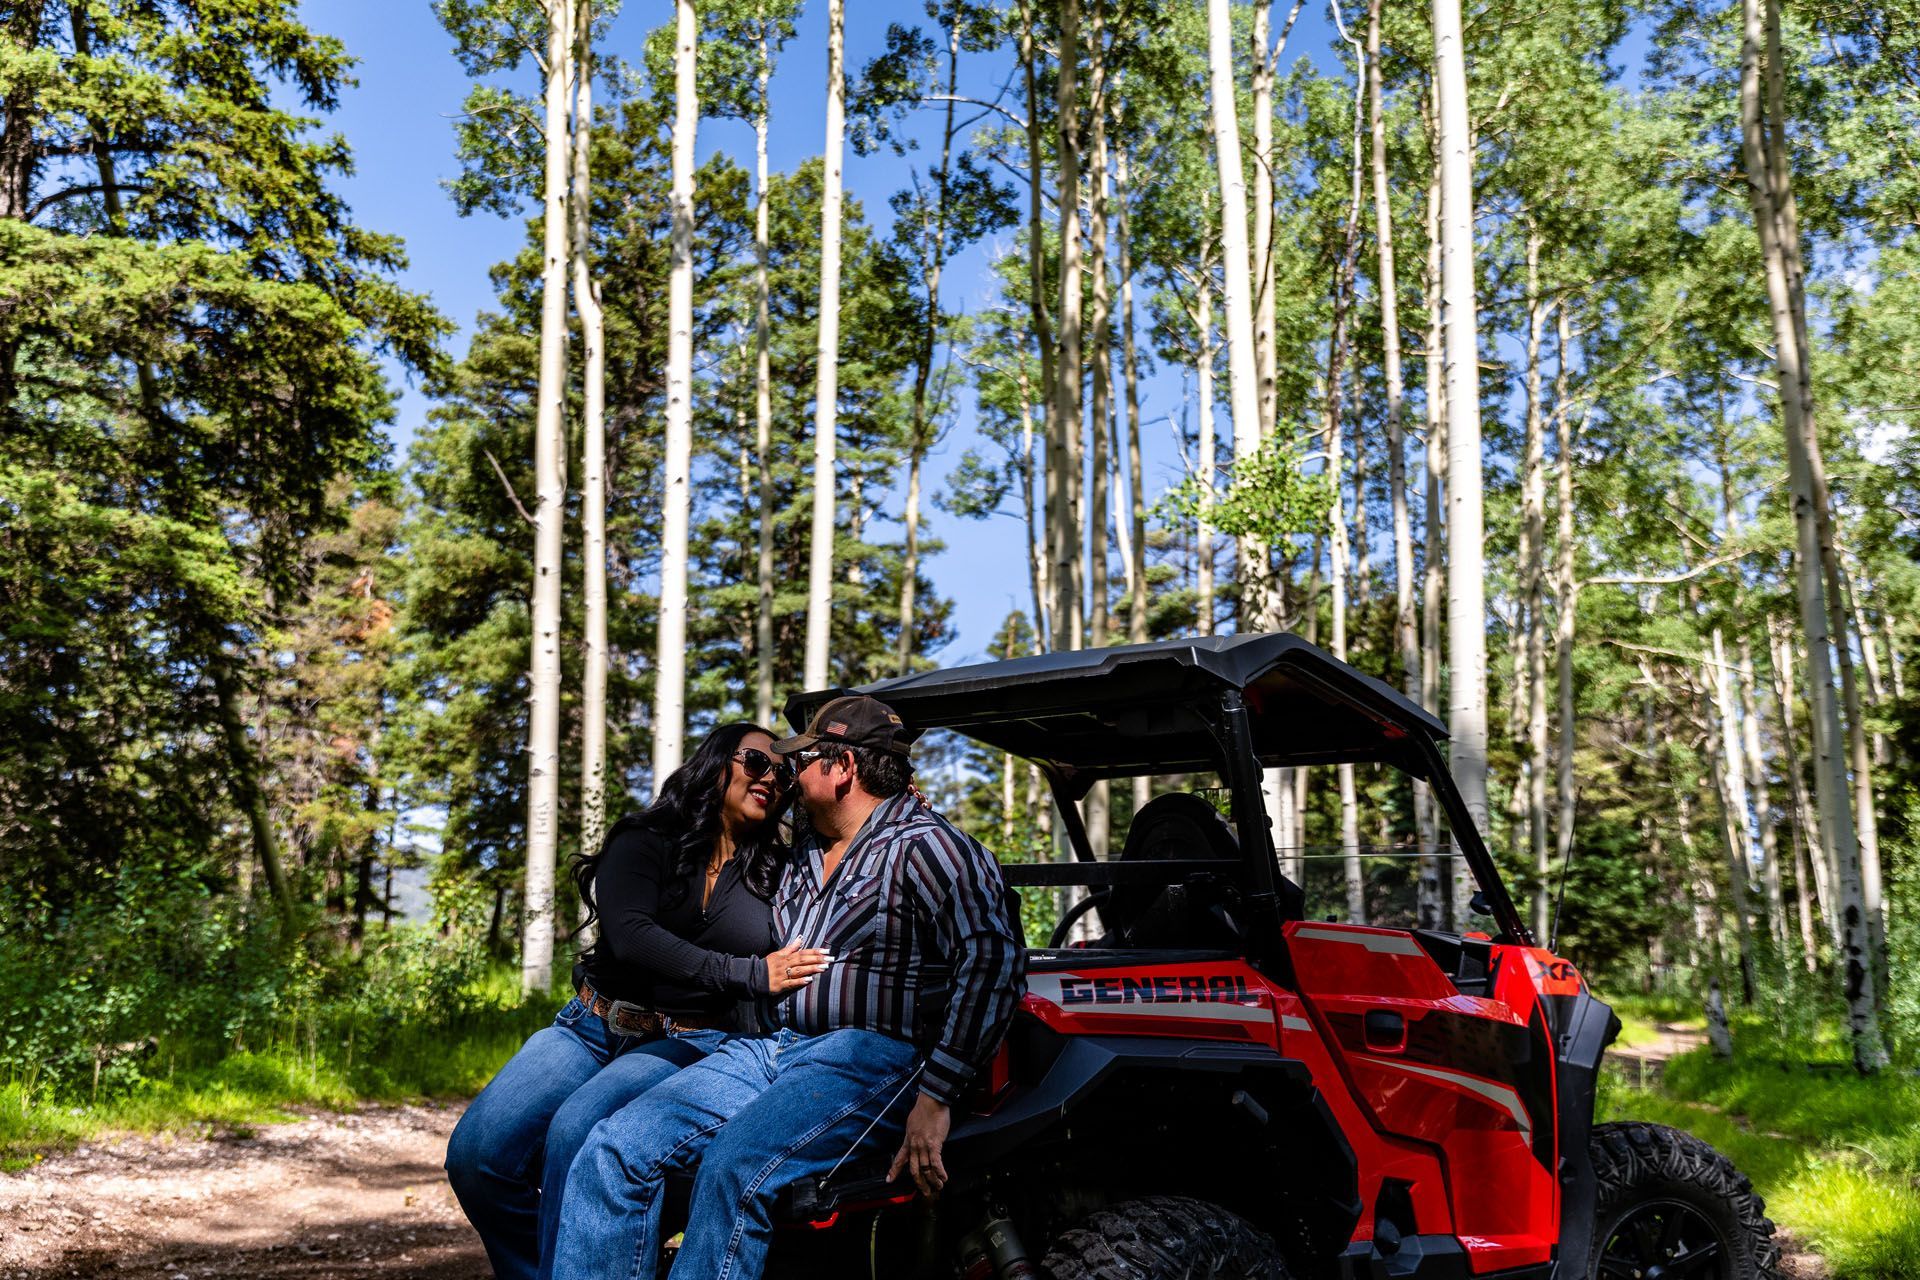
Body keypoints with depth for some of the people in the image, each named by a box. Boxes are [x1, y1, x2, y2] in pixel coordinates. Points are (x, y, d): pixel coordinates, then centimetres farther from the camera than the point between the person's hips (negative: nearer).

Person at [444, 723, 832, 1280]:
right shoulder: (642, 843, 4)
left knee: (576, 1134, -30)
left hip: (690, 1045, -1)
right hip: (593, 1025, 1)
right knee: (475, 1151, -19)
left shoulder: (775, 874, 10)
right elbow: (630, 935, -12)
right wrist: (749, 974, -17)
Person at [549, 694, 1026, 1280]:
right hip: (769, 1049, 8)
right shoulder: (805, 847, 22)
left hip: (868, 1056, -8)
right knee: (613, 1149, -10)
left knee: (736, 1167, -32)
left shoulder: (923, 845, -5)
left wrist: (935, 1098, -22)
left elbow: (993, 962, -18)